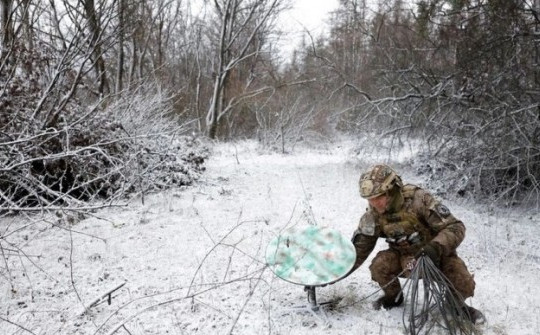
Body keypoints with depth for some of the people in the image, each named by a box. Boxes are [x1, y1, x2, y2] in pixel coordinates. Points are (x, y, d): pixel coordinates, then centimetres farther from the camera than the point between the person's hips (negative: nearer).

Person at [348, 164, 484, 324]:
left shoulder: (418, 200, -30)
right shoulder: (372, 216, -16)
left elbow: (455, 228, -28)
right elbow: (359, 249, -5)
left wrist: (436, 247, -46)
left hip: (437, 254, -3)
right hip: (405, 257, 3)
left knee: (464, 285, -25)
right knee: (379, 266, -25)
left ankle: (457, 305, 13)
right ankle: (393, 297, 8)